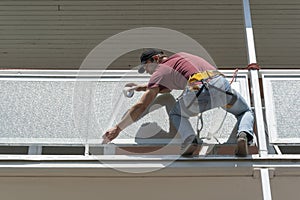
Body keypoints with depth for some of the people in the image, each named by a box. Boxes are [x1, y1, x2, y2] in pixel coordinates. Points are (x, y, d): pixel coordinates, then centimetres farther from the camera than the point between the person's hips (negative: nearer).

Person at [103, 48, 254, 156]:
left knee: (176, 114, 24)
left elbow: (142, 106, 11)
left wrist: (117, 128, 16)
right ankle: (244, 134, -3)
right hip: (221, 82, 5)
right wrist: (145, 88, 56)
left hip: (198, 89, -5)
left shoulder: (160, 72, 17)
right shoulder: (181, 56, 37)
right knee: (245, 112, 29)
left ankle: (191, 140, -5)